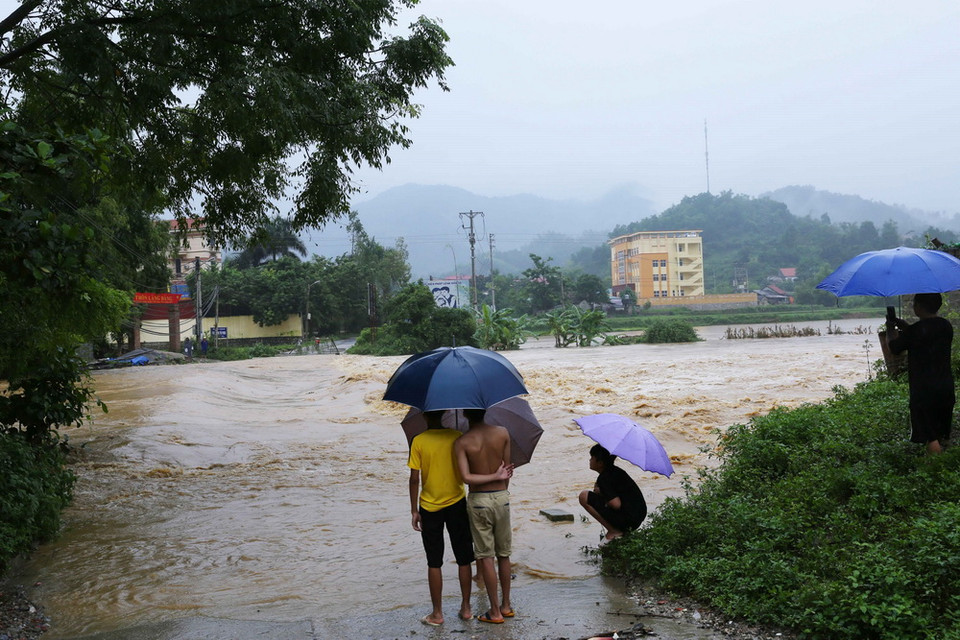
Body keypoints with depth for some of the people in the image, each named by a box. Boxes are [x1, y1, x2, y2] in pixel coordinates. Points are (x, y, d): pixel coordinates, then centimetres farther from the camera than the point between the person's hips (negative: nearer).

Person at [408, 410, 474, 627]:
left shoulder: (418, 442, -11)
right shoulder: (457, 437, -6)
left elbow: (414, 479, -10)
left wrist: (414, 510, -2)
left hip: (429, 507, -1)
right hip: (456, 503, 2)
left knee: (434, 562, 7)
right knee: (464, 559, 13)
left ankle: (437, 613, 12)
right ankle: (466, 608, 19)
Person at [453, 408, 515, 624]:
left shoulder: (461, 443, -12)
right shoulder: (502, 433, -4)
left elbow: (466, 477, -21)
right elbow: (507, 468, 3)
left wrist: (496, 476, -12)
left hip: (478, 500, -3)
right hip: (502, 497, 3)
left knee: (485, 556, 5)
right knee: (503, 554, 16)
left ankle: (495, 612, 9)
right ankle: (506, 605, 26)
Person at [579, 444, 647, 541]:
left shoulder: (604, 478, -15)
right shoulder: (615, 470, 14)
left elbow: (616, 504, -23)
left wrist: (599, 492, -6)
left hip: (628, 520, -10)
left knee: (584, 497, -10)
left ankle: (613, 531, -6)